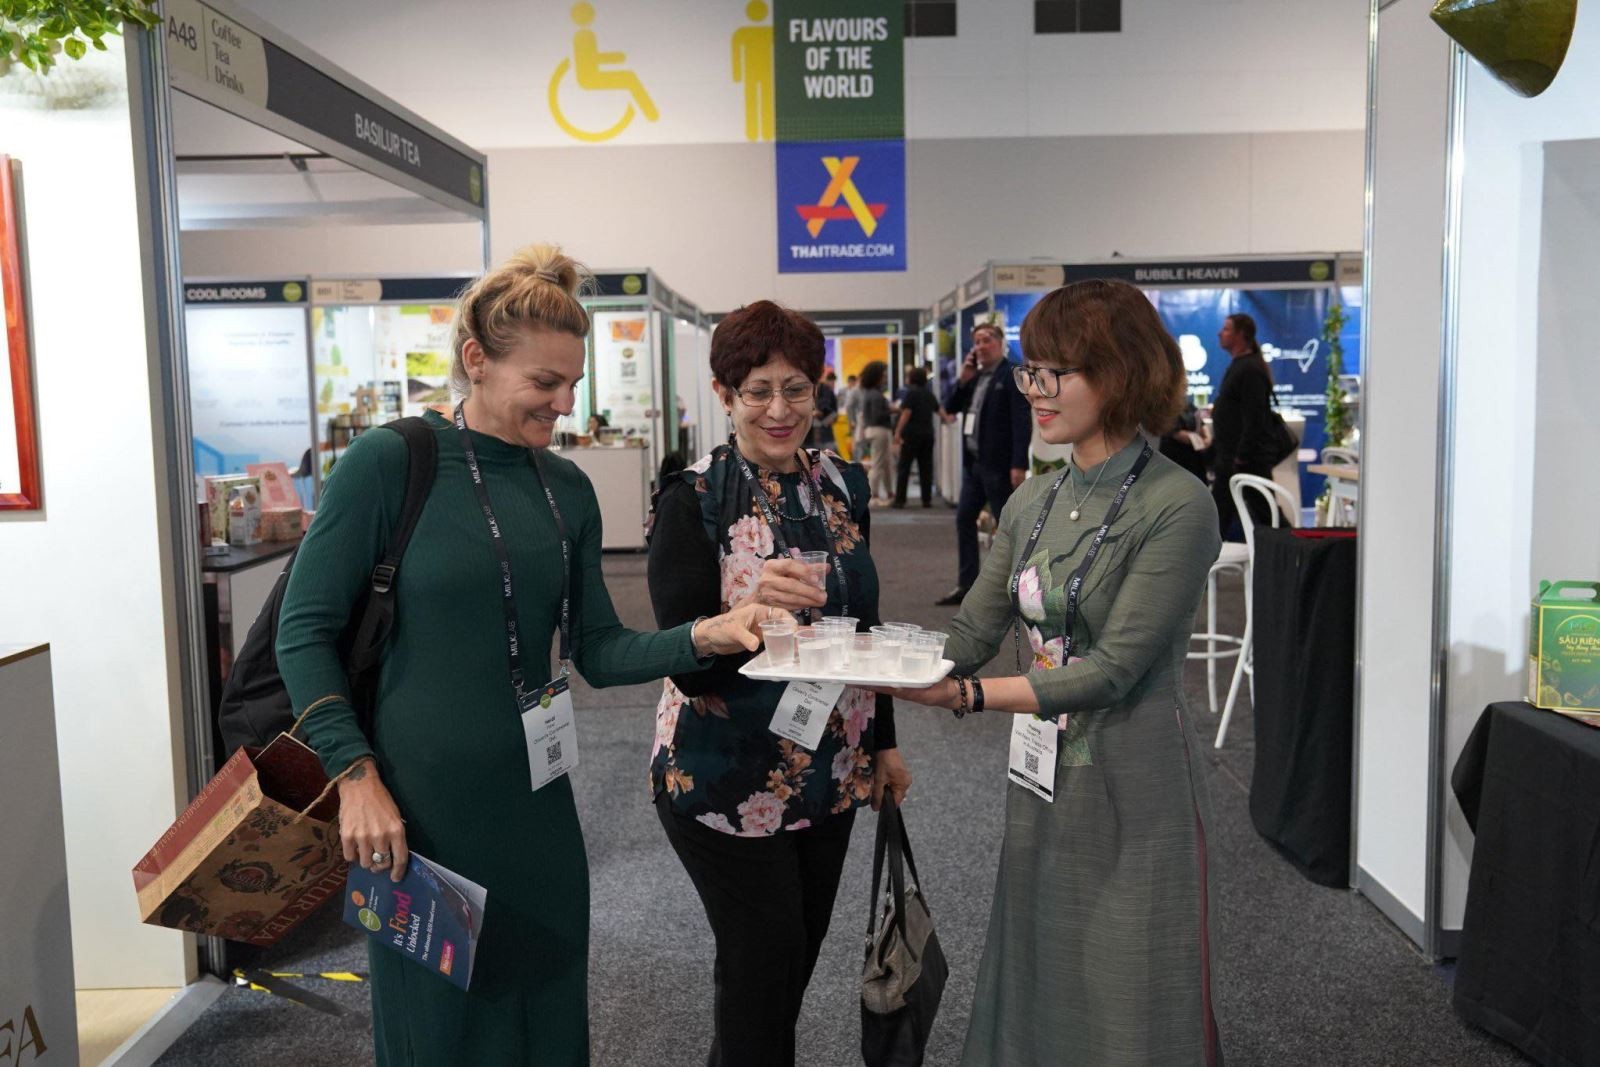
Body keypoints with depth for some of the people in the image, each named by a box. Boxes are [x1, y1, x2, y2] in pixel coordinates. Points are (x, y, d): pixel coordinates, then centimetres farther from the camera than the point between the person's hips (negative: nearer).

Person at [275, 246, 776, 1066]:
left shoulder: (567, 489, 5)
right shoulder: (389, 463, -11)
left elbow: (598, 652, 5)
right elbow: (306, 631, -9)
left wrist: (702, 637, -11)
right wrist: (356, 775, -16)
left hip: (534, 801, 5)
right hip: (420, 806, -5)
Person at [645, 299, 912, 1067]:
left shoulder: (842, 486, 4)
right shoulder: (691, 503, -13)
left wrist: (884, 741, 14)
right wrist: (749, 611, -38)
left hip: (831, 773, 6)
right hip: (729, 782, -5)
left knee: (796, 956, 16)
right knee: (764, 961, 1)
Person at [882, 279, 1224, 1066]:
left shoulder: (1175, 506, -15)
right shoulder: (1033, 504, 6)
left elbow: (1113, 668, -20)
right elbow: (972, 634, 4)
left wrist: (968, 696, -28)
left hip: (1131, 798, -6)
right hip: (1040, 789, 6)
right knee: (1037, 999, 19)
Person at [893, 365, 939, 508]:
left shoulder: (911, 393, -7)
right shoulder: (929, 393, 14)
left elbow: (906, 413, -16)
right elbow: (938, 410, 29)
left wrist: (897, 433, -18)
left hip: (911, 433, -6)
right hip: (928, 433, 6)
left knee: (904, 467, -2)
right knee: (926, 467, 8)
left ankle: (900, 500, -3)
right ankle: (927, 500, 7)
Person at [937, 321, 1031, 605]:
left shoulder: (1012, 375, -9)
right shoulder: (975, 376, 14)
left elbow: (1022, 422, -15)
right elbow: (950, 408, 16)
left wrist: (1019, 464, -22)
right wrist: (963, 380, 0)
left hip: (999, 464, -8)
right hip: (973, 462, 8)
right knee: (964, 519, 9)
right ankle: (966, 584, 16)